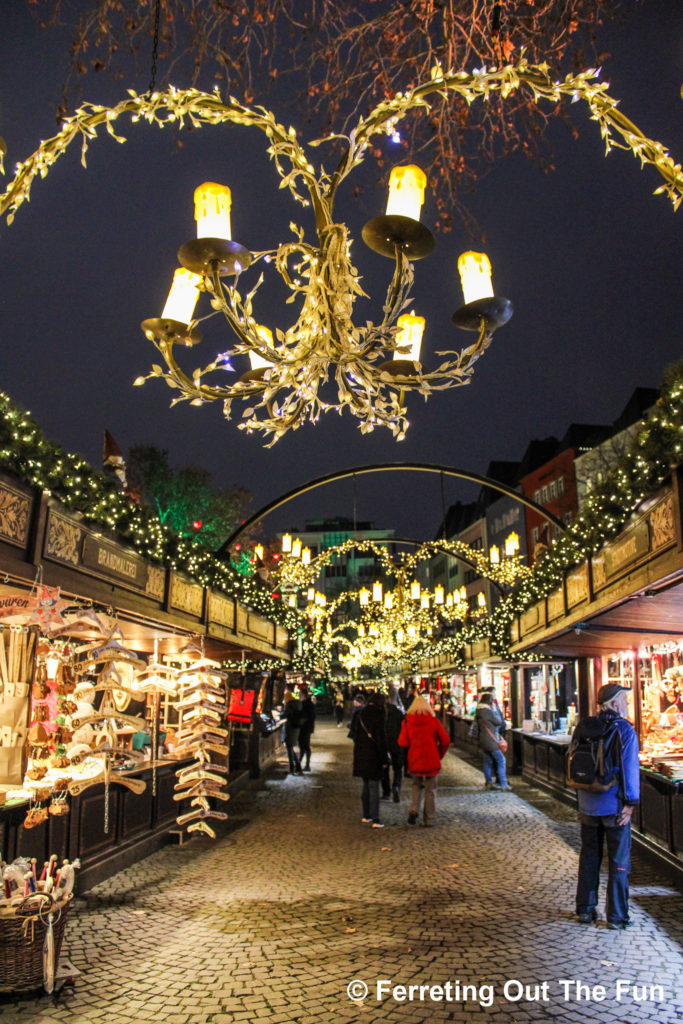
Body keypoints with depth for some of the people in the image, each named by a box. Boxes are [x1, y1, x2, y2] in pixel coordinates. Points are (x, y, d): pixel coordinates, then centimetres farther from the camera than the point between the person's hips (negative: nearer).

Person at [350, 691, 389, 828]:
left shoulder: (359, 714, 5)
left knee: (366, 785, 18)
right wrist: (384, 760, -11)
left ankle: (366, 815, 23)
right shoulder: (377, 715, -15)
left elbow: (354, 734, 11)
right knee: (374, 787, -3)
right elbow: (381, 739, -15)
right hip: (373, 756, -6)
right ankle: (375, 819, -5)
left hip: (360, 755, 6)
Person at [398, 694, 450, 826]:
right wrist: (439, 755, 9)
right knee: (430, 790, 10)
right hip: (431, 760, -1)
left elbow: (402, 742, -8)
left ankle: (413, 810, 0)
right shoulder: (434, 721, -6)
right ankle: (429, 819, 13)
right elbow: (445, 741, -5)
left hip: (414, 760, 1)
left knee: (417, 785, 20)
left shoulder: (407, 722, -4)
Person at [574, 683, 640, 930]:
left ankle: (585, 910, 24)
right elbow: (629, 768, -17)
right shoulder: (624, 729, -13)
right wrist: (630, 803, -11)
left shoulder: (584, 728, 3)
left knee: (589, 857, 16)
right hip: (614, 806, -5)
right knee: (619, 862, 7)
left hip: (588, 806, 5)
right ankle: (616, 916, 12)